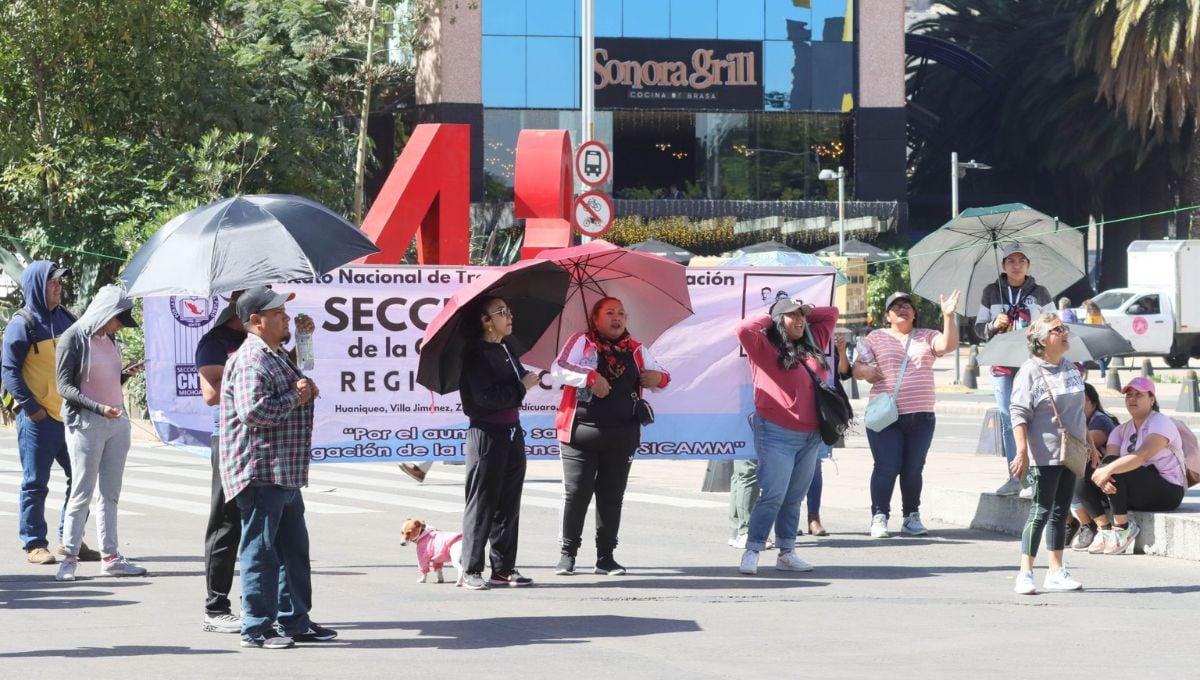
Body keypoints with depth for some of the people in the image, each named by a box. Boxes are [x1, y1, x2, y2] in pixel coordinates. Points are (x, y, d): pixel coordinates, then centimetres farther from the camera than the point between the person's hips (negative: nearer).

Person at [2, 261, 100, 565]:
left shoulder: (66, 318, 12)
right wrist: (30, 407, -14)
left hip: (70, 415, 6)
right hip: (38, 420, -6)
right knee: (35, 484, 0)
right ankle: (34, 545, 6)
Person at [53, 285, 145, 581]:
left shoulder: (108, 338, 13)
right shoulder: (73, 338, -8)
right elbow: (65, 386, -11)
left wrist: (126, 374, 0)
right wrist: (99, 408, -21)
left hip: (117, 423, 7)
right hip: (86, 424, -7)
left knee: (110, 494, 7)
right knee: (83, 492, -4)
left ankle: (111, 556, 10)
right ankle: (70, 557, 2)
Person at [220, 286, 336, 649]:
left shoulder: (277, 356, 17)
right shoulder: (250, 361, -17)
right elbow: (253, 411, -29)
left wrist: (305, 391, 9)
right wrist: (295, 398, -16)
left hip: (285, 473, 11)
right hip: (260, 472, -11)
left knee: (294, 549, 16)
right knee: (260, 550, -5)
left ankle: (294, 621, 25)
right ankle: (257, 628, 0)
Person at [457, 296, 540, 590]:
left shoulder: (508, 350, 13)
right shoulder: (476, 354, -12)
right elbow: (486, 396, -21)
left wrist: (530, 379, 1)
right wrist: (522, 386, -11)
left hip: (512, 433, 8)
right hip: (486, 435, -8)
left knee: (508, 505, 9)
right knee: (481, 504, -3)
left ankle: (504, 569, 15)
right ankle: (471, 570, 2)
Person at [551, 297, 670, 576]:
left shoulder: (636, 350, 14)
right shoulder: (581, 342, 2)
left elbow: (660, 377, 19)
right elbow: (558, 369, -10)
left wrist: (658, 378, -5)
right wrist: (591, 376, -23)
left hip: (622, 436, 4)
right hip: (581, 433, -4)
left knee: (612, 496, 6)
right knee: (576, 494, -4)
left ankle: (606, 556, 12)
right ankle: (567, 553, 3)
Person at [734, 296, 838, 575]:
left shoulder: (812, 344, 14)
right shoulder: (765, 346, -3)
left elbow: (831, 314, 26)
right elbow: (744, 329, -21)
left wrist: (807, 312, 12)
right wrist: (771, 318, -6)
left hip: (810, 436, 6)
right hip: (777, 434, -6)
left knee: (794, 498, 10)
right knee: (773, 495, -11)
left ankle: (787, 553, 16)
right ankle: (752, 552, -6)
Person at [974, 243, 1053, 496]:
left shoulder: (1040, 293, 8)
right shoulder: (991, 293, 10)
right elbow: (979, 327, 13)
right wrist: (994, 325, -7)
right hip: (1002, 365, 1)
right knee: (1008, 422, -1)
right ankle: (1015, 477, 3)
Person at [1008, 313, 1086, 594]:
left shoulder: (1070, 368, 12)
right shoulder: (1030, 371, -11)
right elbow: (1019, 413, -16)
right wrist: (1022, 451, -24)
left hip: (1070, 453, 7)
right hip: (1044, 454, -7)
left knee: (1061, 512, 11)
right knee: (1041, 511, -8)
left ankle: (1056, 571, 18)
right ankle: (1025, 574, -4)